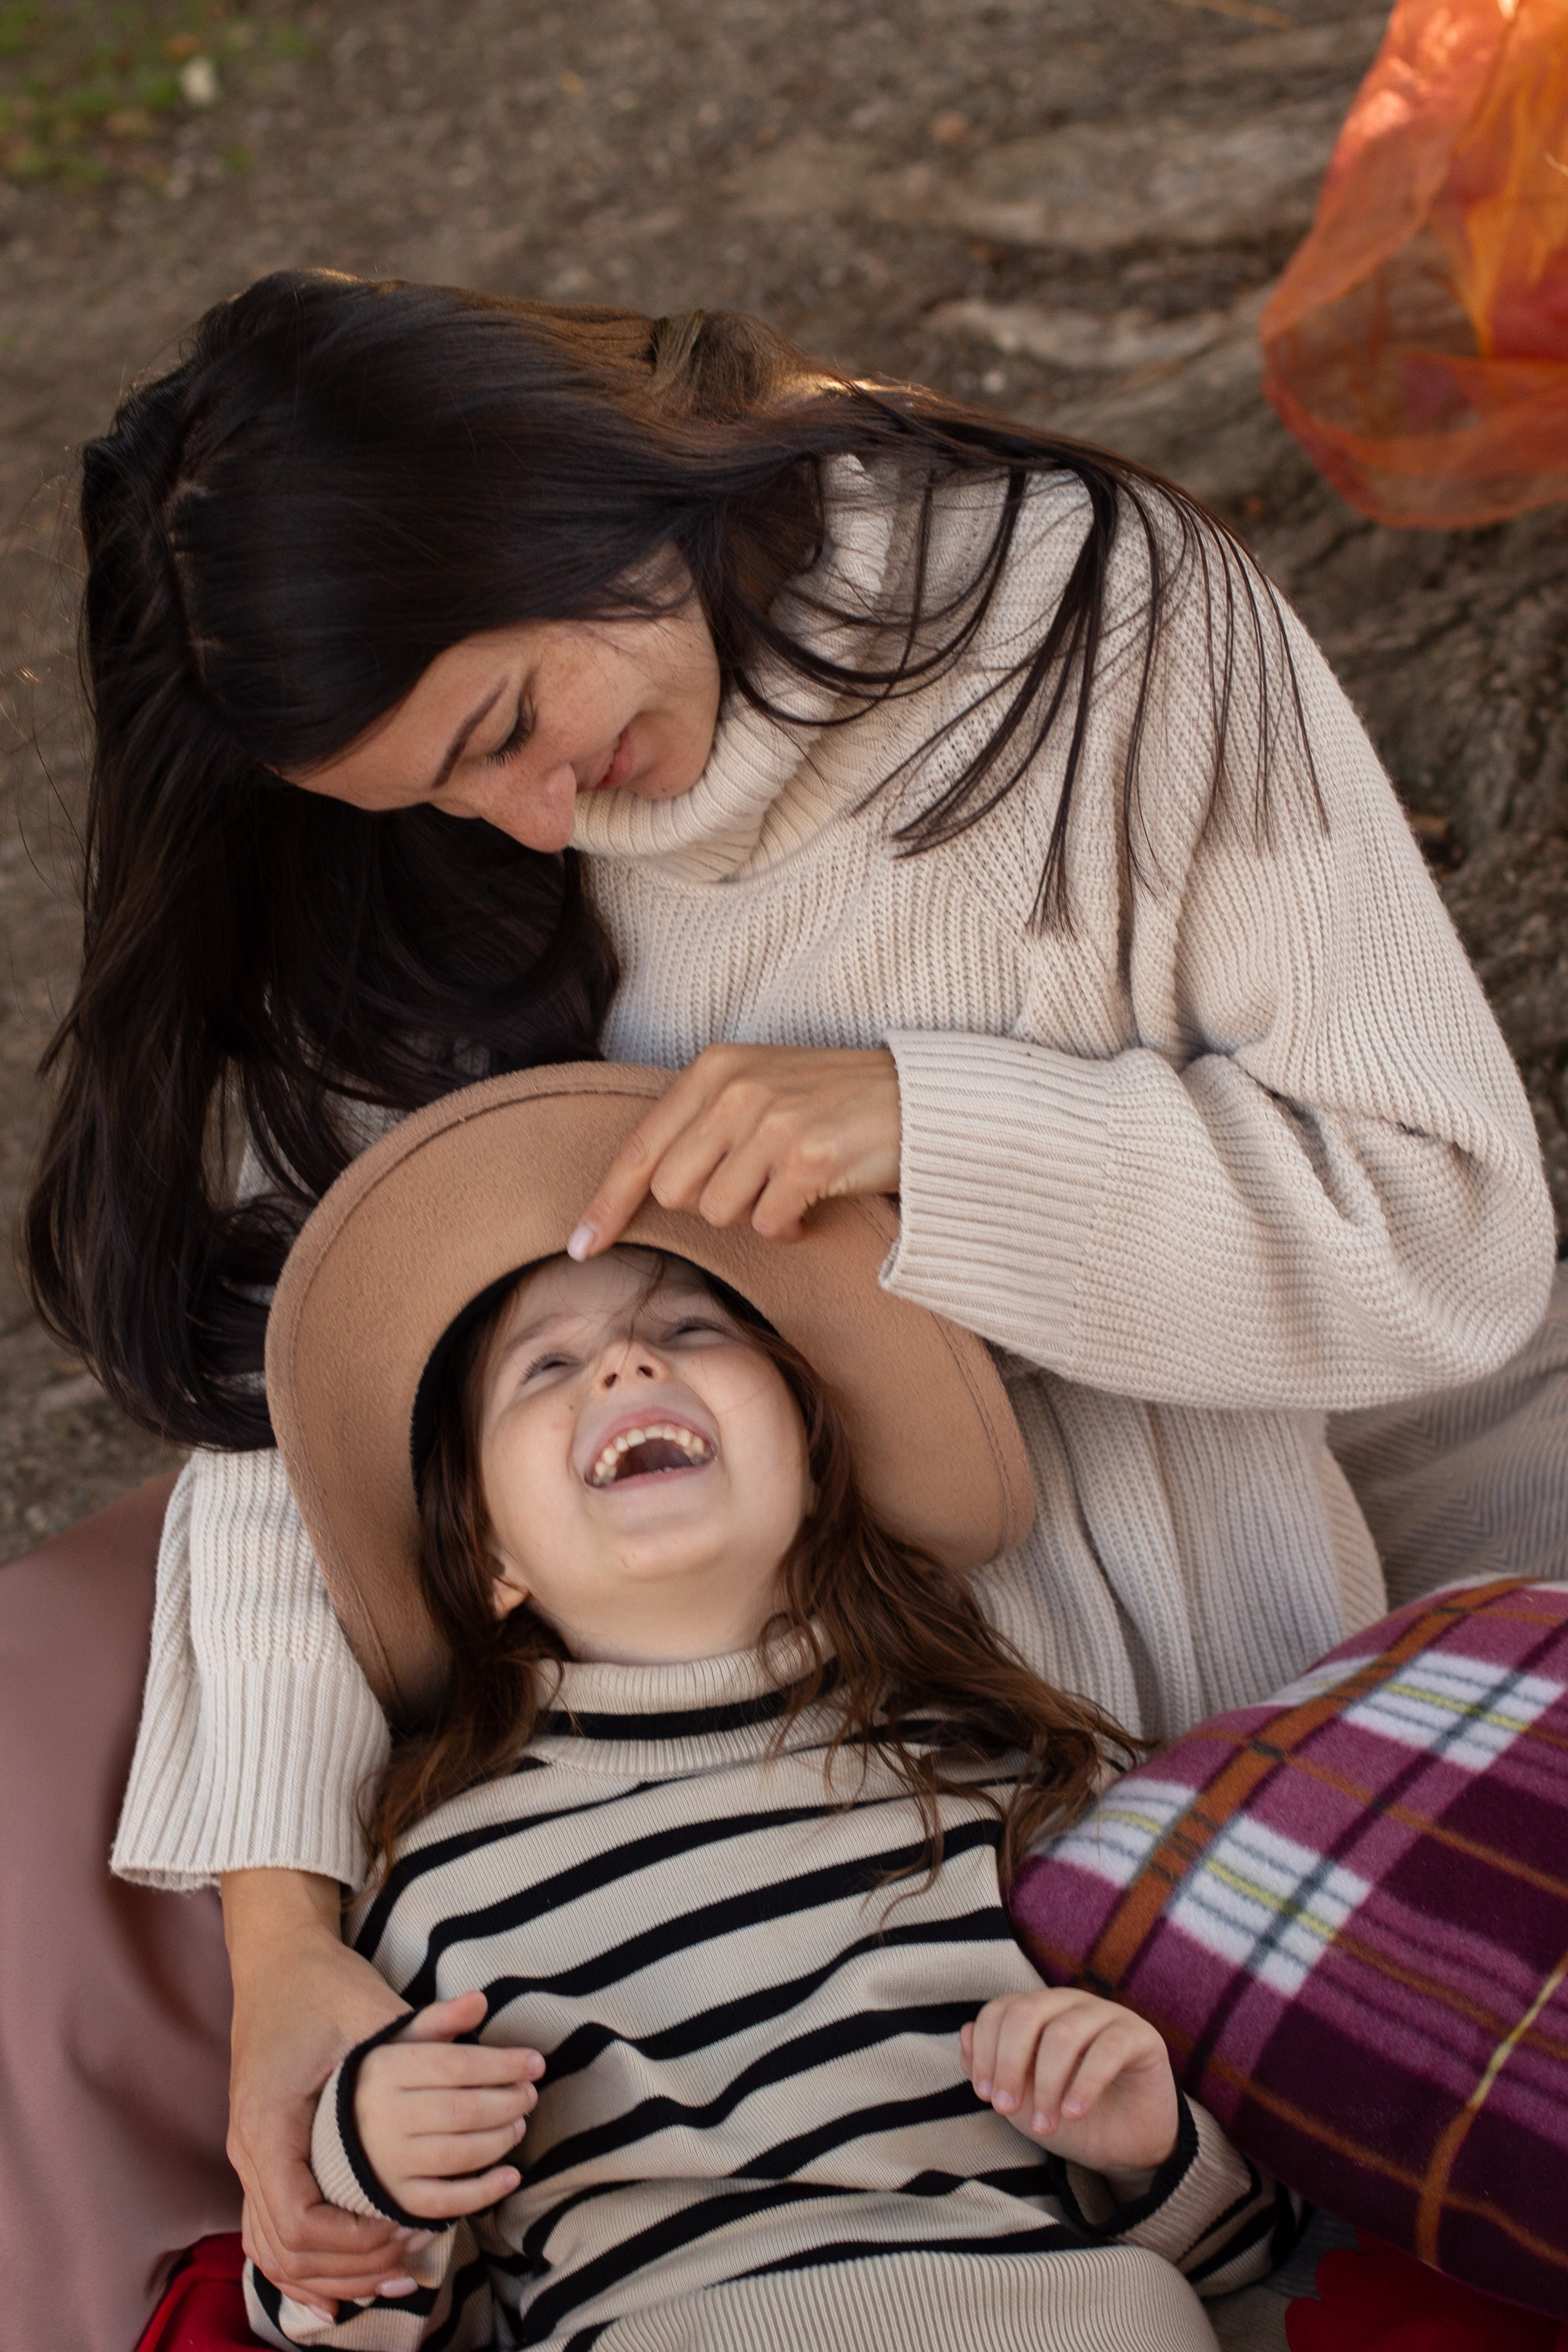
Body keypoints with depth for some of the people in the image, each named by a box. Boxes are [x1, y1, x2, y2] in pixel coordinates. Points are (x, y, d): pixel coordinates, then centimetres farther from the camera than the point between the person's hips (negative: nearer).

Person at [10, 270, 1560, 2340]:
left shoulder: (1111, 630, -19)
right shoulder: (426, 846, -8)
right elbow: (301, 1339, -14)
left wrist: (922, 1117, -29)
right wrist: (280, 1916, -27)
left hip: (1096, 1633, -4)